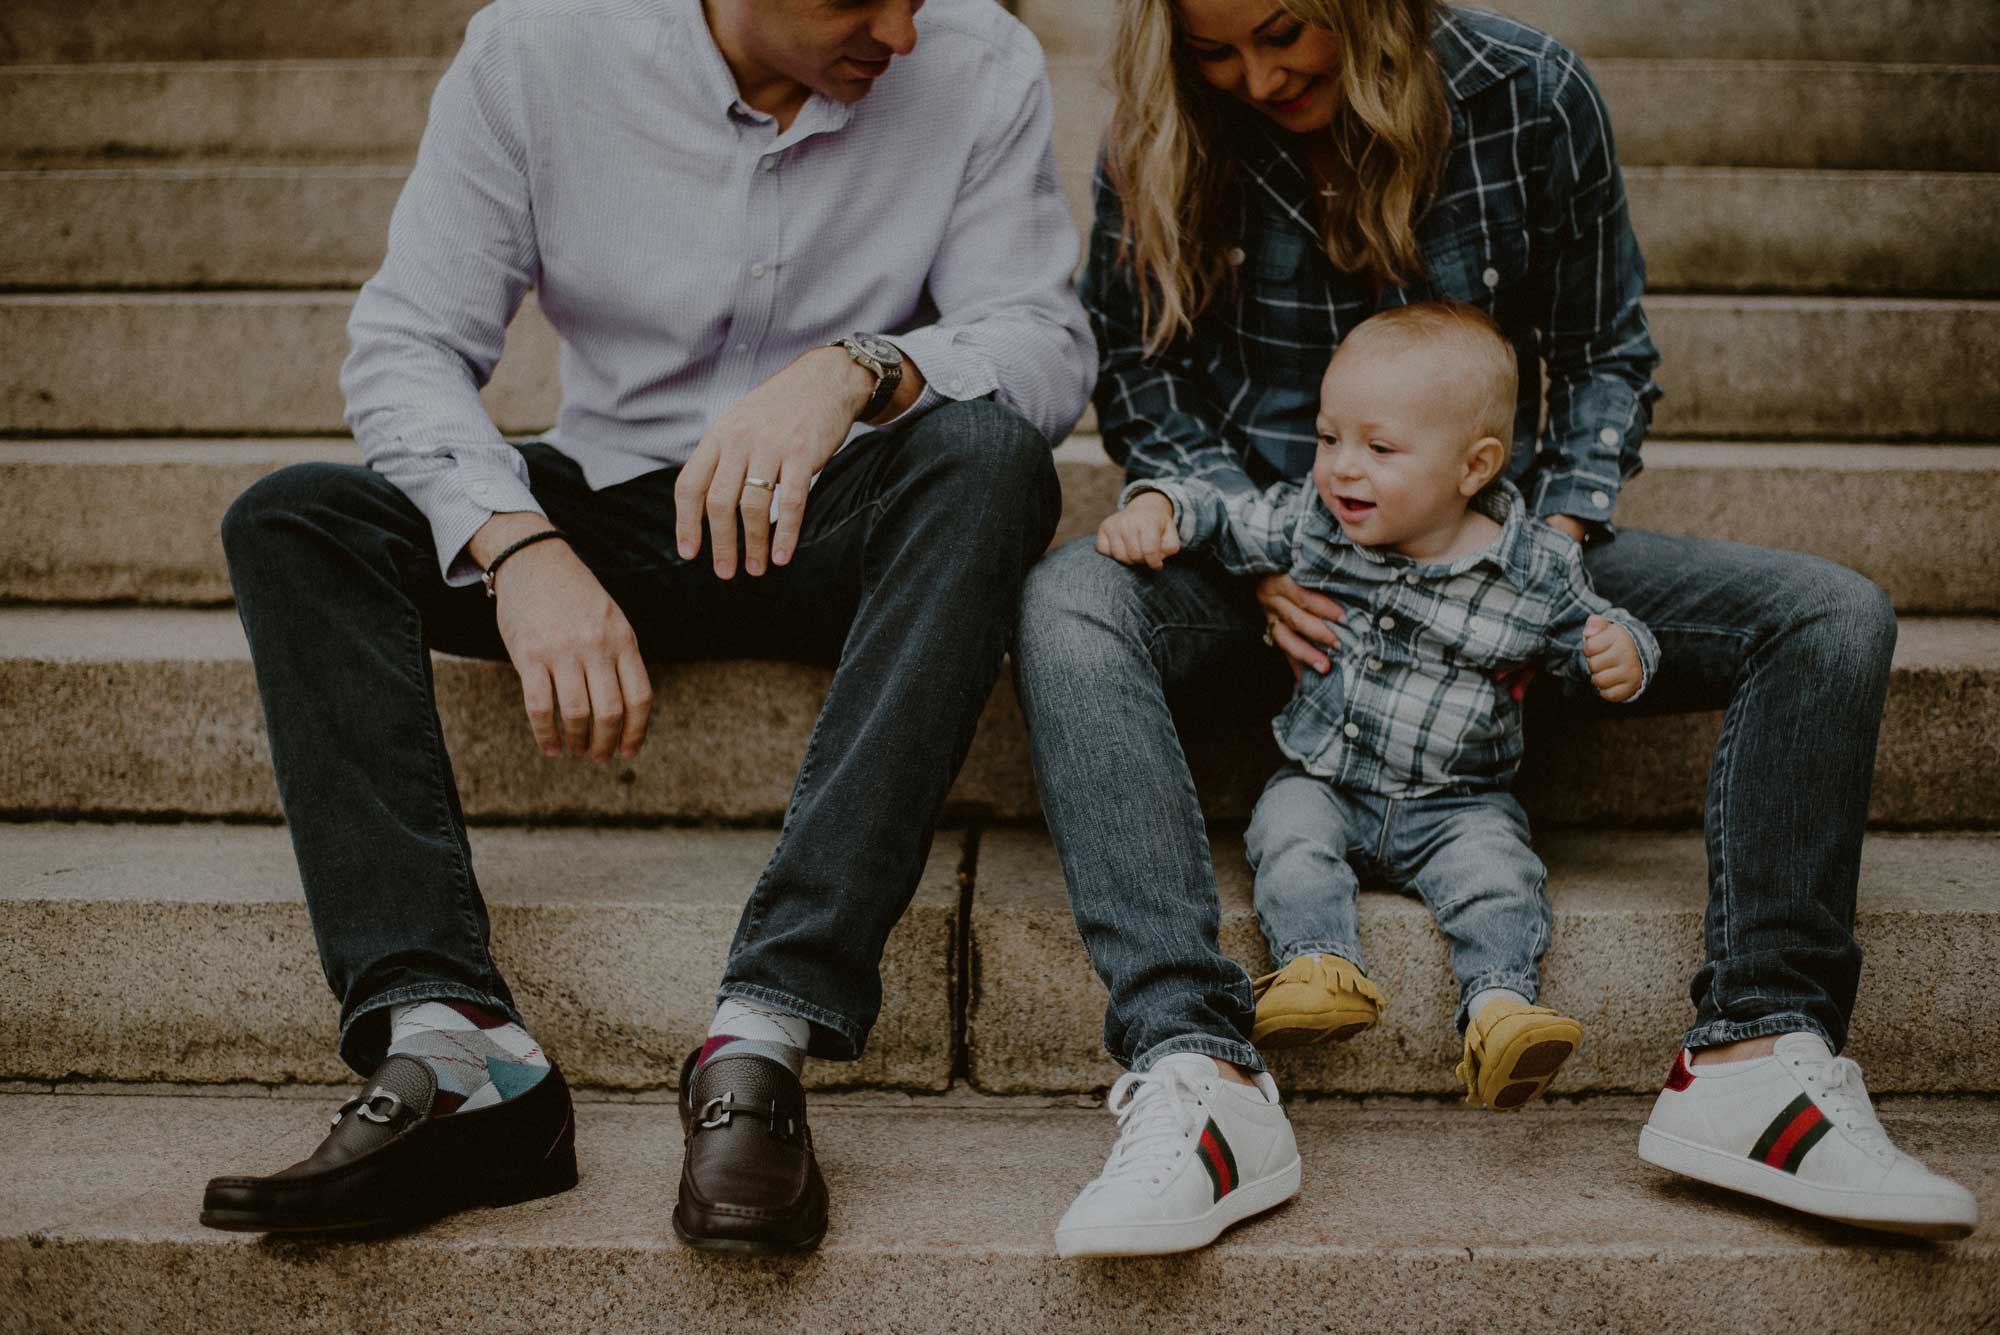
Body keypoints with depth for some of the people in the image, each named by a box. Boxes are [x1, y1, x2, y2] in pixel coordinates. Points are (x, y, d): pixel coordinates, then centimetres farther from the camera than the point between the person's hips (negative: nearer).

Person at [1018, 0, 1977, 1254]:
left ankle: (1761, 1053, -28)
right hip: (1266, 551, -1)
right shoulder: (1164, 141, -4)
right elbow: (1140, 380, 3)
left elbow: (1608, 358, 5)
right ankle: (1190, 1072, -46)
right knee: (1069, 602, -36)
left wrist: (1560, 539, -11)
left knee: (1835, 616, -18)